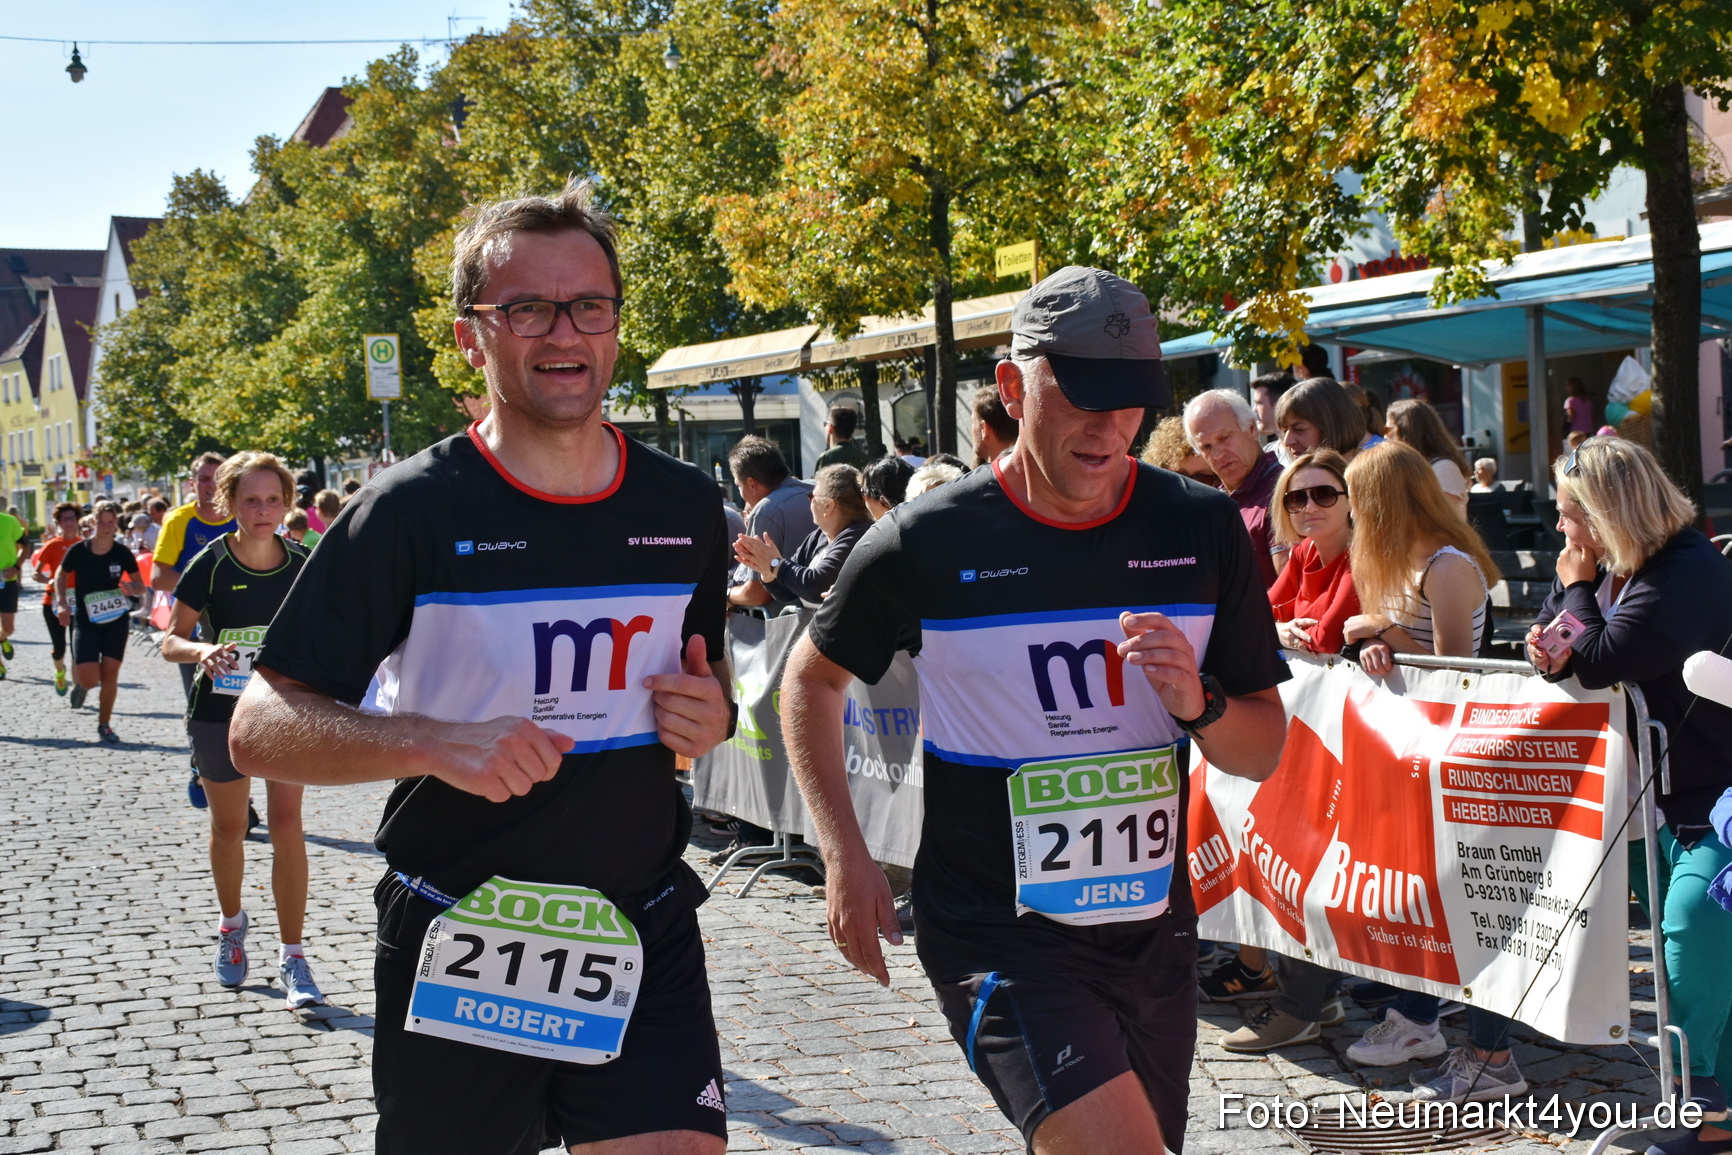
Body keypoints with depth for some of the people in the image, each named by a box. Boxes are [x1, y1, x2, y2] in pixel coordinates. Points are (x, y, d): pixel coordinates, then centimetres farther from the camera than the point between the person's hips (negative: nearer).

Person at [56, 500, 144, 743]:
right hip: (85, 622, -1)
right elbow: (61, 576, 8)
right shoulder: (78, 551, -8)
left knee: (110, 673, -1)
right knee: (90, 679, -12)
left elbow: (140, 585, 3)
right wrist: (62, 603, -5)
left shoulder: (123, 553, -6)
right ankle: (79, 683, 26)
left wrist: (132, 589, -20)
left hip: (116, 620, 1)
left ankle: (104, 725, 17)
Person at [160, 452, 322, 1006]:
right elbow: (171, 640, -9)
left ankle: (292, 956, -3)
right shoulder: (211, 564, -12)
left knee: (286, 825, -8)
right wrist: (202, 652, -29)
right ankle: (231, 923, 40)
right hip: (221, 710, 0)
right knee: (228, 827, 13)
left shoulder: (302, 564, -6)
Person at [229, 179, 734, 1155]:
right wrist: (437, 741, -26)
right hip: (457, 956, -2)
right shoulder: (414, 511, -9)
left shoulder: (687, 507, 3)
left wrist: (709, 717, -4)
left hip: (647, 945, 3)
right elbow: (258, 731, -10)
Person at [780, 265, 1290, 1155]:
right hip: (1002, 938, -4)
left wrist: (1197, 705, -16)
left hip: (1154, 928, 4)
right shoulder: (929, 542, -8)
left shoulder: (1202, 531, 0)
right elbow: (812, 677, 8)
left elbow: (1263, 748, 6)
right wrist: (846, 856, -1)